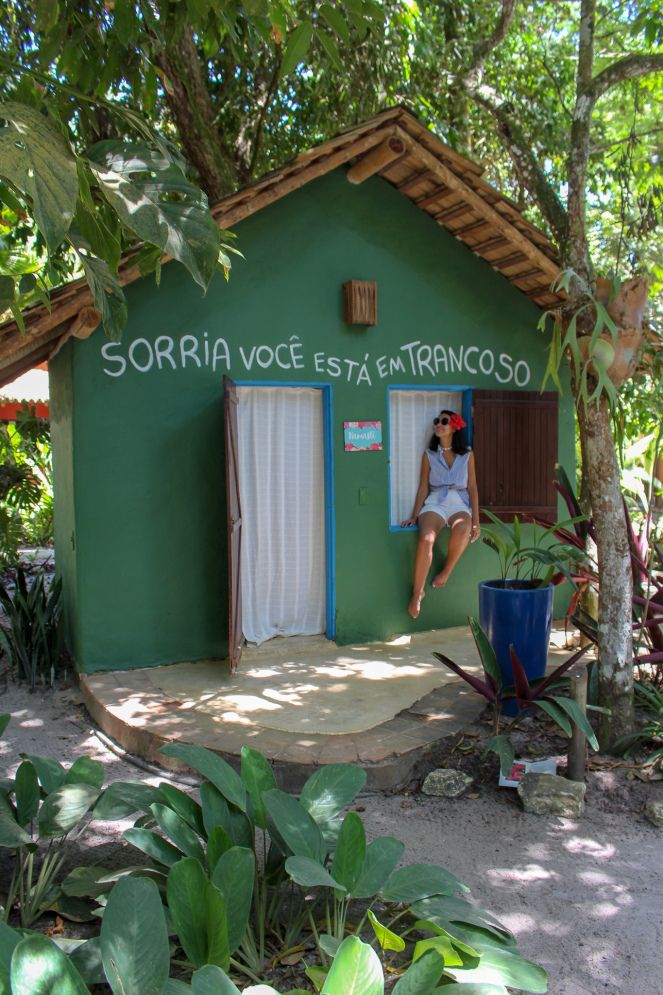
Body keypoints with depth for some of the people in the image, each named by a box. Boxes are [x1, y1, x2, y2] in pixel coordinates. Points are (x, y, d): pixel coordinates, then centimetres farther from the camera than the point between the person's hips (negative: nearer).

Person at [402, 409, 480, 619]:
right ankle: (417, 592, -22)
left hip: (459, 503, 0)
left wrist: (476, 521, -2)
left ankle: (447, 571, -12)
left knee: (462, 530, -38)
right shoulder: (429, 455, 13)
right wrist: (414, 516, 1)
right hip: (435, 502, 0)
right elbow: (423, 488, 11)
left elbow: (472, 487, 8)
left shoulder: (467, 455, 12)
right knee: (426, 539, -33)